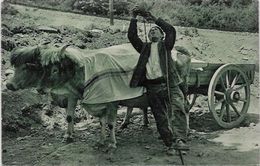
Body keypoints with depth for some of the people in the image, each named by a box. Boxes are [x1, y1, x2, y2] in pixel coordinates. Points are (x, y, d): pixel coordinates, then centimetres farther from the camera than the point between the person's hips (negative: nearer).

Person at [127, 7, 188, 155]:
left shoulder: (165, 45, 12)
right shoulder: (145, 47, 20)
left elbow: (171, 30, -2)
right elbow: (132, 36, 13)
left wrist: (154, 19, -4)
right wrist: (134, 19, 6)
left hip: (168, 85, -2)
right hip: (152, 88, 3)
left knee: (175, 114, -15)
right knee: (161, 119, 4)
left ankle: (177, 139, -9)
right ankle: (170, 145, 10)